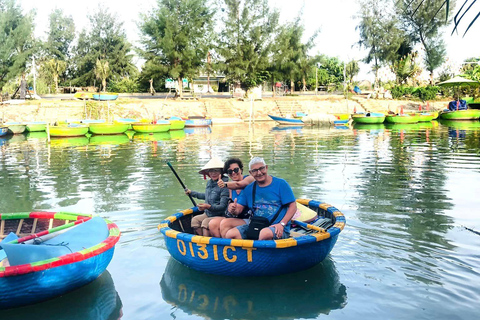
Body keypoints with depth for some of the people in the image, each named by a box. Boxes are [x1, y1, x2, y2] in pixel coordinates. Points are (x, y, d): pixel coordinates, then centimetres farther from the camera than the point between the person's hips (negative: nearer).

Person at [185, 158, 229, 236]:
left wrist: (209, 207, -33)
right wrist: (192, 193, 37)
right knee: (195, 220, -14)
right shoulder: (209, 183, 10)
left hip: (220, 216, -8)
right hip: (207, 214, 8)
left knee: (205, 222, -29)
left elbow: (222, 206, -20)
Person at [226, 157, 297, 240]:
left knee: (264, 234, -39)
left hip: (277, 228, -4)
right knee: (230, 234, -19)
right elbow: (239, 208, 10)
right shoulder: (249, 189, 15)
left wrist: (282, 224, -16)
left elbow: (293, 206, -3)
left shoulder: (280, 184, 1)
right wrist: (233, 210, -16)